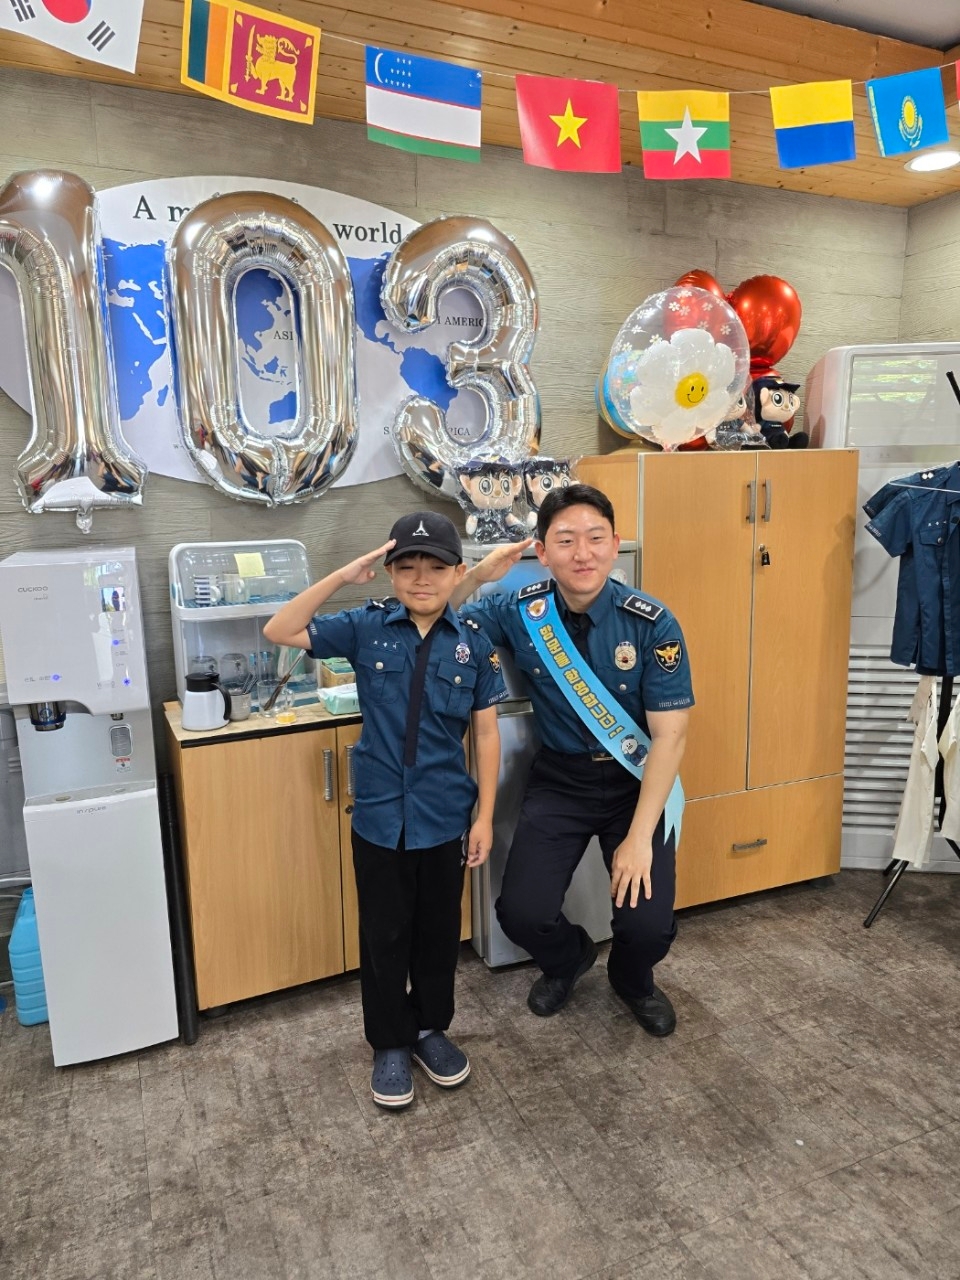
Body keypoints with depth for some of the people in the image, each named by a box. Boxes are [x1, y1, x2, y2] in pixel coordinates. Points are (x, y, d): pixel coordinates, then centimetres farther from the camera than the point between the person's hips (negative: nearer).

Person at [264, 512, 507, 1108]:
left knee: (439, 931, 17)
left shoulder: (474, 643, -6)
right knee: (384, 935, 14)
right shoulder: (367, 627, -7)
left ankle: (432, 1028, 40)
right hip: (379, 816, 0)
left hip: (445, 817, 1)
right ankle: (390, 1043, 34)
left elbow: (486, 732, -1)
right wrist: (341, 577, -21)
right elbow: (279, 632, -11)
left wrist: (485, 816, -1)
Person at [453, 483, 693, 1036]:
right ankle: (570, 957, 27)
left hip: (637, 780, -1)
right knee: (522, 914, -12)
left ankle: (633, 979, 26)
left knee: (649, 925, -14)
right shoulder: (520, 612, -10)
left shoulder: (652, 624, -17)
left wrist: (640, 836, -19)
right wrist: (476, 577, -19)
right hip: (559, 781, 2)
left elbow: (670, 736, -14)